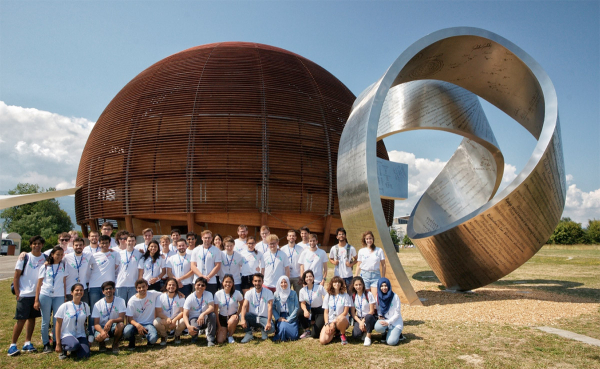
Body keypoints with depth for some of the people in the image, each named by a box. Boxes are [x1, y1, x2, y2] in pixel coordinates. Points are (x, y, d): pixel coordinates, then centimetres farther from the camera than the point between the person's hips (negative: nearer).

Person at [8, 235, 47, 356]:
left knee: (32, 318, 9)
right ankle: (13, 345, 8)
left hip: (38, 294, 3)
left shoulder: (45, 258, 4)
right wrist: (17, 293, -7)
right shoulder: (24, 258, -4)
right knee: (21, 320, -3)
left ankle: (27, 343, 18)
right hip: (24, 294, -3)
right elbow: (16, 277, -3)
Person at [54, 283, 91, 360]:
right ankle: (64, 348, -2)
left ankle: (74, 350, 12)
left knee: (85, 355, -20)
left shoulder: (85, 306, 6)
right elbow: (58, 326, -3)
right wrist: (58, 344, -7)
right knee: (75, 345, -37)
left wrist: (87, 340, 8)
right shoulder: (64, 306, -5)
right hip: (66, 335, -3)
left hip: (80, 335, 4)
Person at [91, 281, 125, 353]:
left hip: (114, 326, 0)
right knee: (98, 337, -33)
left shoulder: (120, 301, -7)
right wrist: (102, 331, -32)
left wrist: (112, 321, -38)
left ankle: (115, 344, -4)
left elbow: (122, 318, -15)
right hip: (102, 327, 0)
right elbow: (96, 323, -10)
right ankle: (102, 344, 8)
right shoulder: (98, 305, -5)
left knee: (121, 325, -35)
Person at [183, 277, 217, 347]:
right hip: (194, 318, -1)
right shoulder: (190, 298, -10)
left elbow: (212, 308, -22)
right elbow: (185, 315, -15)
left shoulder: (208, 294, -7)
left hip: (205, 319, 1)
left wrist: (203, 314, -42)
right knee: (193, 330, -34)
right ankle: (195, 336, 7)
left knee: (212, 315, -32)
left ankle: (210, 339, -19)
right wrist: (188, 326, -34)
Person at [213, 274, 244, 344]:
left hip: (233, 315, 0)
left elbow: (242, 304, 4)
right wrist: (218, 325, -8)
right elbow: (215, 310, -8)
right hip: (222, 317, 0)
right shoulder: (218, 294, -13)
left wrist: (237, 314, -12)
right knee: (220, 341, -14)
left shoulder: (237, 293, -13)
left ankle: (230, 336, -5)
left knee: (231, 321, -38)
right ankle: (224, 331, 22)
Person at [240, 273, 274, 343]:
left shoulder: (268, 292, -7)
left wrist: (269, 322, -30)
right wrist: (242, 319, -35)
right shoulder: (249, 293, -2)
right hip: (252, 317, 1)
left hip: (264, 318, -1)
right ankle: (248, 334, -6)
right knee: (241, 315, -28)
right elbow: (244, 306, -15)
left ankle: (264, 330, 7)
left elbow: (270, 307, -16)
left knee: (271, 329, -31)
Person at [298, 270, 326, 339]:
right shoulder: (302, 290, -2)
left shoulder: (320, 287, -12)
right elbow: (303, 303, 0)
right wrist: (305, 310, -22)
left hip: (320, 311, -4)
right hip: (310, 311, 4)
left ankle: (320, 324, 19)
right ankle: (307, 330, -2)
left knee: (314, 334, -15)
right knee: (300, 314, -29)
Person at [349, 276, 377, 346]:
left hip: (369, 317, -2)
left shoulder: (368, 294, -10)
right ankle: (364, 331, 10)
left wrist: (363, 321, -17)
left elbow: (372, 311, -11)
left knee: (368, 317, -40)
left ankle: (368, 337, -17)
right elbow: (353, 313, 0)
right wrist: (360, 322, -14)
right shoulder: (353, 296, 0)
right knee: (355, 335, -26)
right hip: (359, 318, 2)